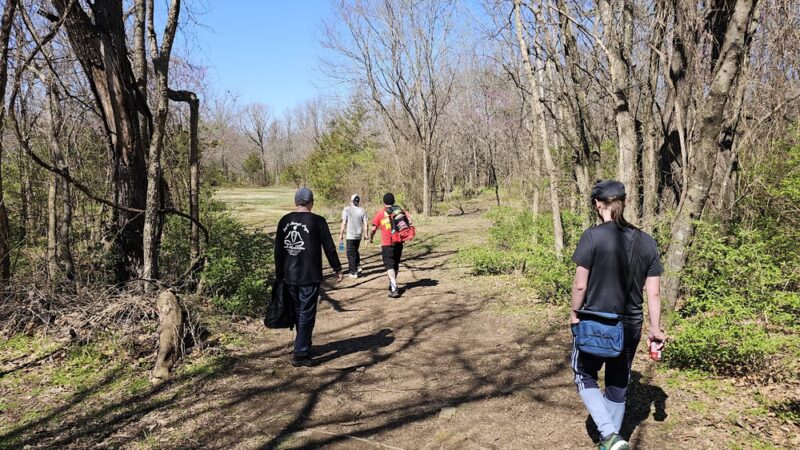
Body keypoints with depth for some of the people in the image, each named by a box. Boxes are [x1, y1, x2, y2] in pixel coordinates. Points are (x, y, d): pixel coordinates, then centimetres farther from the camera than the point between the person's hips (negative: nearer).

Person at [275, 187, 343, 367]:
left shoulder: (284, 221, 6)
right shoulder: (317, 221, -8)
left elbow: (278, 250, 10)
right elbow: (329, 247, -5)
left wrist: (279, 274, 20)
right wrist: (337, 269, 7)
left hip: (289, 276, 5)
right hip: (310, 277, -5)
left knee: (298, 312, 19)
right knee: (307, 315, 1)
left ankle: (304, 347, 32)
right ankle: (300, 354, 2)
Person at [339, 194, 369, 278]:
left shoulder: (346, 210, -8)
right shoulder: (362, 211, 2)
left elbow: (344, 224, -10)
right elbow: (365, 224, 0)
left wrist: (341, 234, -3)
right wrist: (365, 234, 10)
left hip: (350, 236, -4)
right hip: (359, 235, 4)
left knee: (351, 253, 4)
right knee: (355, 251, 25)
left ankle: (353, 272, 4)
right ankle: (358, 266, 18)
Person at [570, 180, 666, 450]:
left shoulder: (593, 236, -16)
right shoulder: (647, 243, -1)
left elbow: (580, 284, -13)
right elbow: (653, 293, 1)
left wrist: (575, 313, 3)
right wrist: (655, 328, 11)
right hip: (630, 327, 5)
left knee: (585, 376, 17)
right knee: (618, 386, 20)